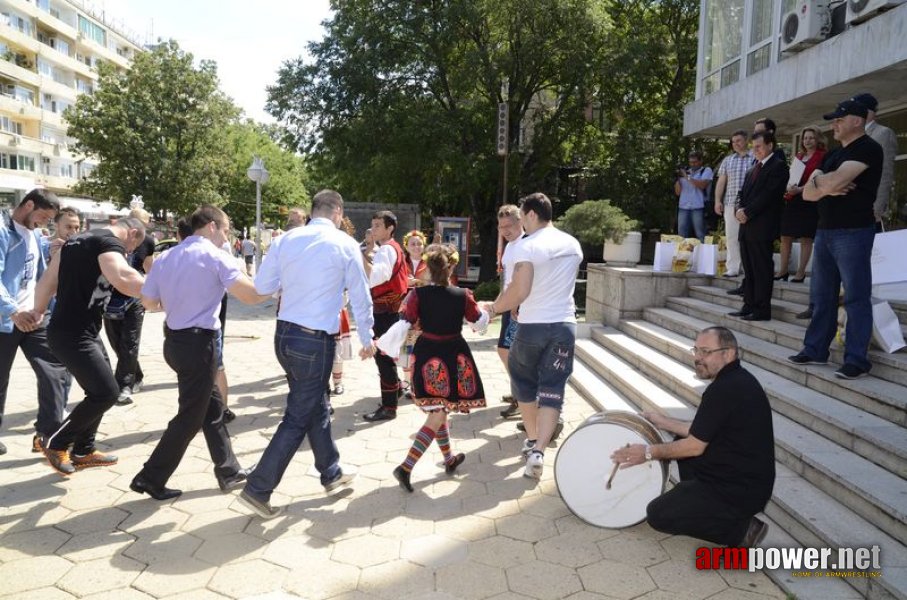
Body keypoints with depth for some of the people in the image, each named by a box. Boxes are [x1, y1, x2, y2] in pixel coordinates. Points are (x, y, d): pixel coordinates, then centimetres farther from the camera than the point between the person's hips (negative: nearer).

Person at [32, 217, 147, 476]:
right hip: (72, 335, -11)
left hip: (82, 332, 11)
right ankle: (56, 443, 9)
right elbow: (123, 280, -34)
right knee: (106, 392, -8)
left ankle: (83, 451, 29)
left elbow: (47, 281, 21)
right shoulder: (109, 242, -15)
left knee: (100, 389, 18)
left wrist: (37, 314, 28)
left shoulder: (79, 240, 16)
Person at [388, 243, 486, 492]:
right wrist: (488, 311, 29)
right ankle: (406, 467, -8)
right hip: (453, 358, -3)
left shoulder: (418, 294, -10)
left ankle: (449, 459, 36)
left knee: (437, 412, 21)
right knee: (436, 418, 3)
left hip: (426, 357, 3)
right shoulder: (463, 296, -11)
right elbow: (479, 319, 6)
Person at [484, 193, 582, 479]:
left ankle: (533, 440, 28)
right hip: (565, 325, 4)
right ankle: (538, 450, -7)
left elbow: (519, 291, -19)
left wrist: (494, 307, -3)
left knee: (525, 383, 18)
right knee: (552, 390, 4)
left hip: (532, 326, -4)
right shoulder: (573, 244, 8)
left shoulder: (527, 246, -13)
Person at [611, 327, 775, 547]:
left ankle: (740, 529, -2)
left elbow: (695, 446, -18)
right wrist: (663, 422, 17)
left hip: (741, 491, -10)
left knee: (658, 515, -7)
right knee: (680, 443, 21)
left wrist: (649, 452, -8)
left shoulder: (725, 390, -24)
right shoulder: (737, 380, 7)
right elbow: (702, 433, 15)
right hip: (751, 478, 10)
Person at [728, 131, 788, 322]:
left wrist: (747, 212, -14)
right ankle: (749, 306, 17)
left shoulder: (778, 167, -5)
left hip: (762, 227, -8)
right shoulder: (753, 168, 21)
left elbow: (768, 195, -14)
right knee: (749, 269, 11)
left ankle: (762, 310, 0)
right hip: (746, 225, 8)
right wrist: (740, 209, 0)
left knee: (762, 270, -4)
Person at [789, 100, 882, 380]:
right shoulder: (833, 155, 19)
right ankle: (815, 350, 18)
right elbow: (808, 192, 12)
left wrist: (819, 180, 0)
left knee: (856, 297, -5)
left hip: (853, 232, -9)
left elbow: (834, 180, -21)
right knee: (822, 295, 11)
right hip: (825, 231, 9)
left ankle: (857, 360, -2)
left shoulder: (868, 148, -7)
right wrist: (825, 187, -8)